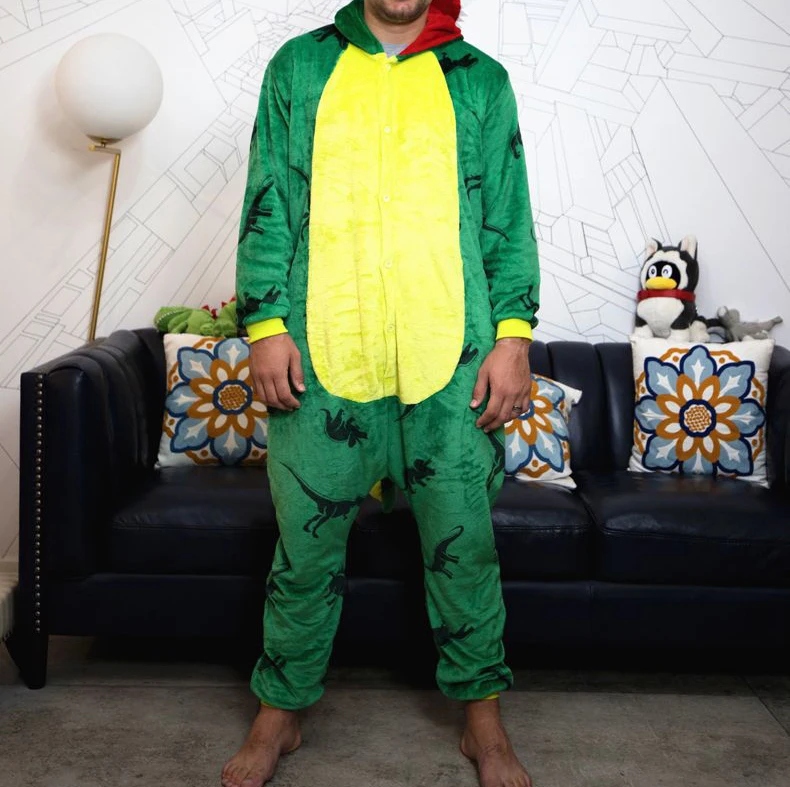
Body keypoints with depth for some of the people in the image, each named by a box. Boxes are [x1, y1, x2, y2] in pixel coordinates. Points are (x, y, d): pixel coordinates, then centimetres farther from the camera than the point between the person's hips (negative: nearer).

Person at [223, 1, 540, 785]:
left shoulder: (480, 80, 10)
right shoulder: (298, 67, 10)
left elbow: (510, 221, 8)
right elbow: (266, 206, 7)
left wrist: (513, 336, -1)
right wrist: (265, 324, -3)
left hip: (451, 360, 0)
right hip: (321, 356, 0)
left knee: (464, 542, 8)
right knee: (304, 543, 8)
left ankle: (482, 717, 26)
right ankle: (280, 711, 27)